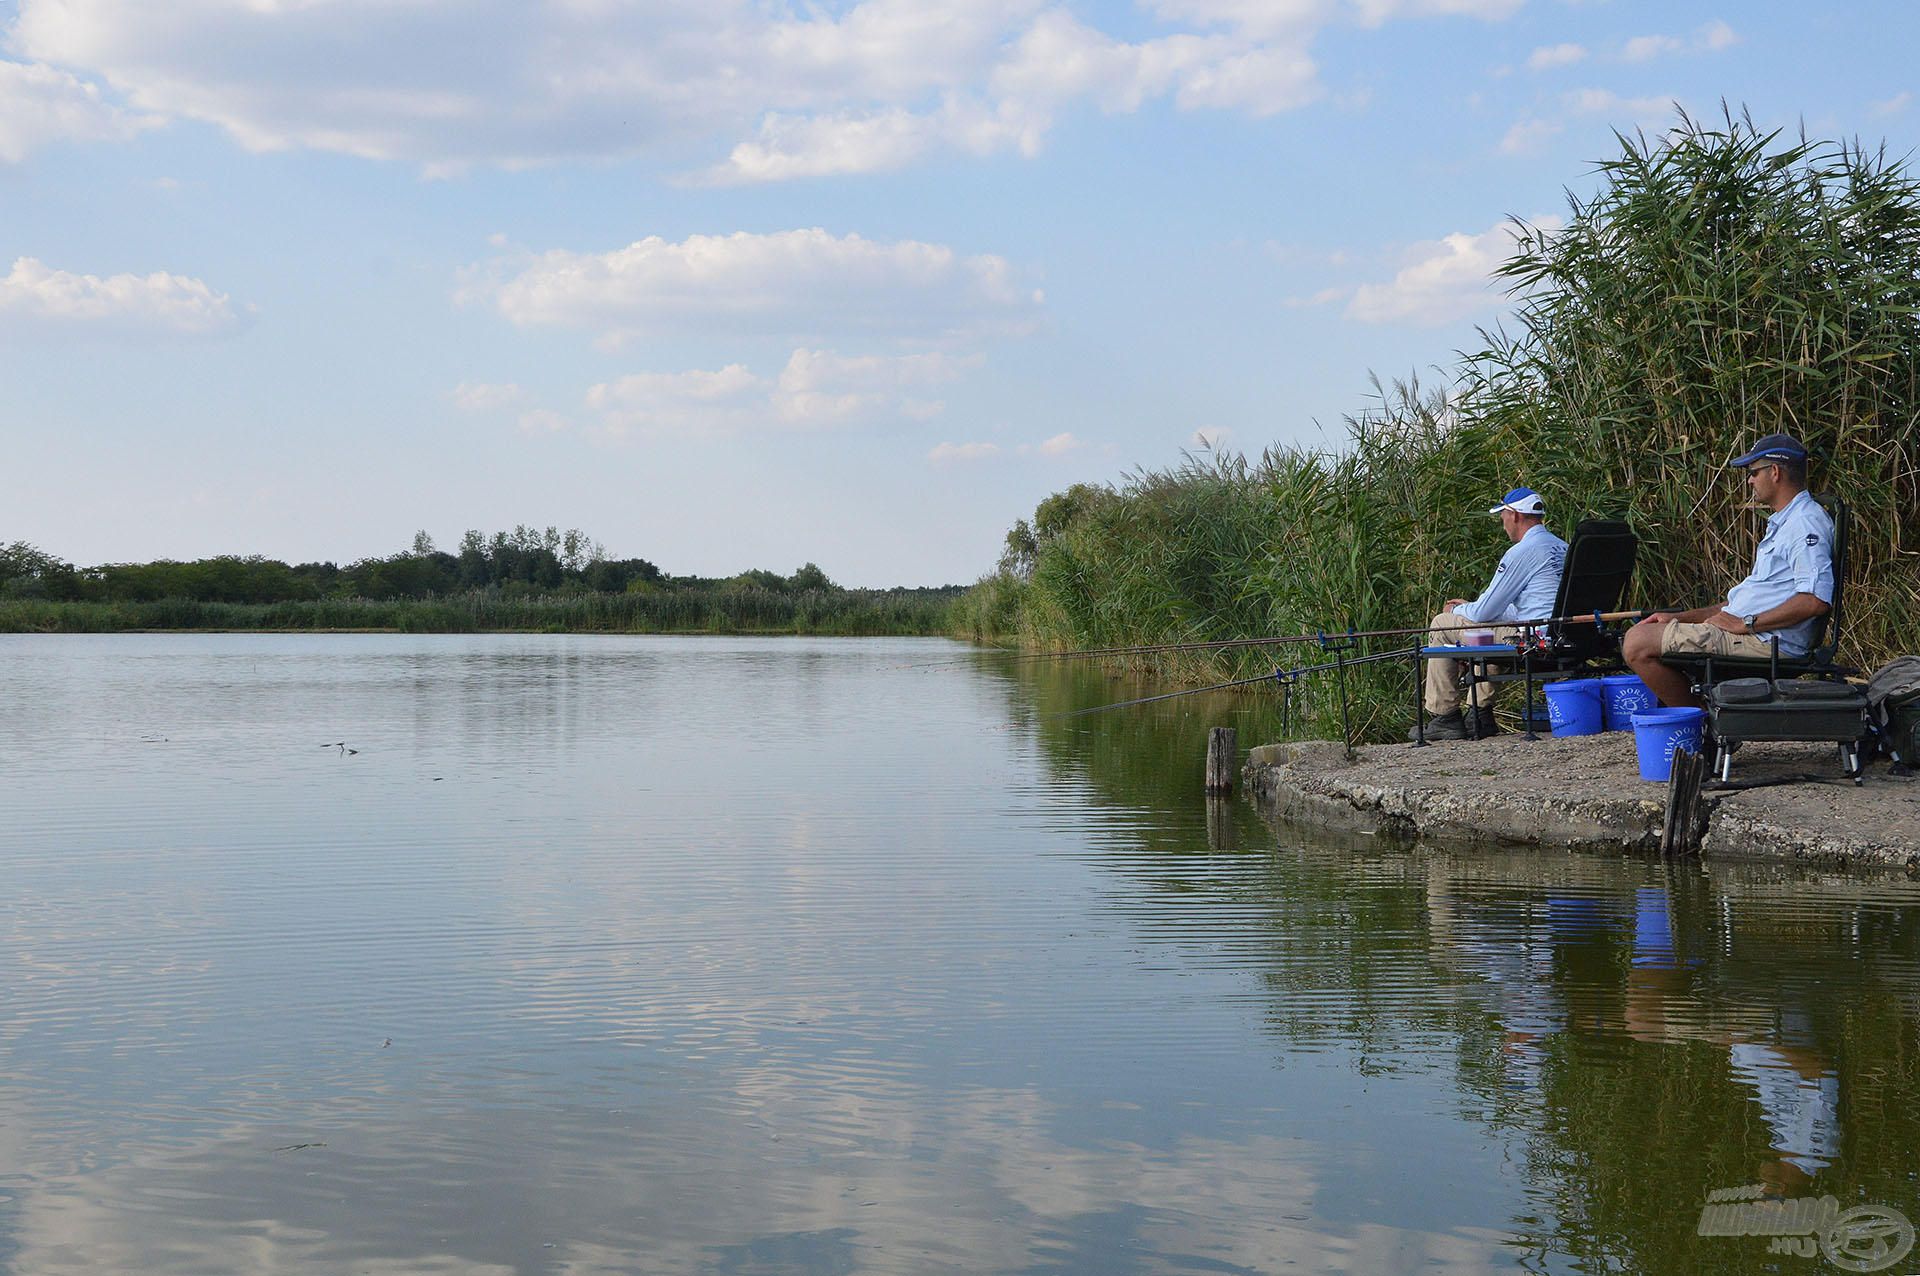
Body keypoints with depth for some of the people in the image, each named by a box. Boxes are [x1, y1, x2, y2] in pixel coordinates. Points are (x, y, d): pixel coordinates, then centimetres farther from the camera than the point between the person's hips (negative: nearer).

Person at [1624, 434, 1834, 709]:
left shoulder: (1806, 522, -12)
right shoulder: (1783, 523, 24)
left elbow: (1816, 600, -26)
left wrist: (1746, 624, -20)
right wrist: (1679, 618, 18)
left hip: (1767, 643, -12)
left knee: (1638, 643, -16)